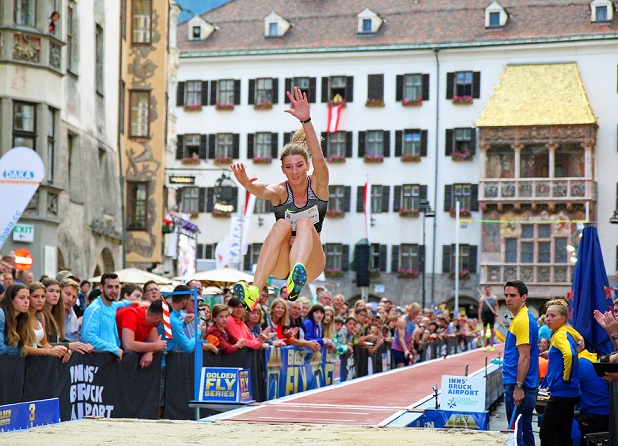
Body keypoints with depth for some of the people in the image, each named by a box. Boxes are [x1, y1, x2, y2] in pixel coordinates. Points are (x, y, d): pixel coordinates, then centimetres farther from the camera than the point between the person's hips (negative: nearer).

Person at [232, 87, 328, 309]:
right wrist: (248, 184, -54)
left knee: (305, 223, -28)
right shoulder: (280, 191, -4)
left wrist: (306, 120, -39)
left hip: (310, 262, 0)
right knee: (282, 224, -29)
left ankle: (297, 278, -58)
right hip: (279, 263, 0)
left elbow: (318, 158, -23)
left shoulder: (317, 184, -2)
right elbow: (263, 192, -29)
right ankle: (254, 290, -47)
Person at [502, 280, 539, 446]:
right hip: (516, 384, 10)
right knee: (524, 431, 13)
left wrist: (518, 387, -22)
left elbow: (524, 357, -20)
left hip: (518, 386, -10)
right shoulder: (518, 318, 16)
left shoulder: (522, 320, -15)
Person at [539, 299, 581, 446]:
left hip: (561, 393, -10)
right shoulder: (569, 331, 13)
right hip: (570, 393, 10)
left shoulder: (560, 335, -15)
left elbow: (569, 354, -34)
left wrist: (566, 377, -22)